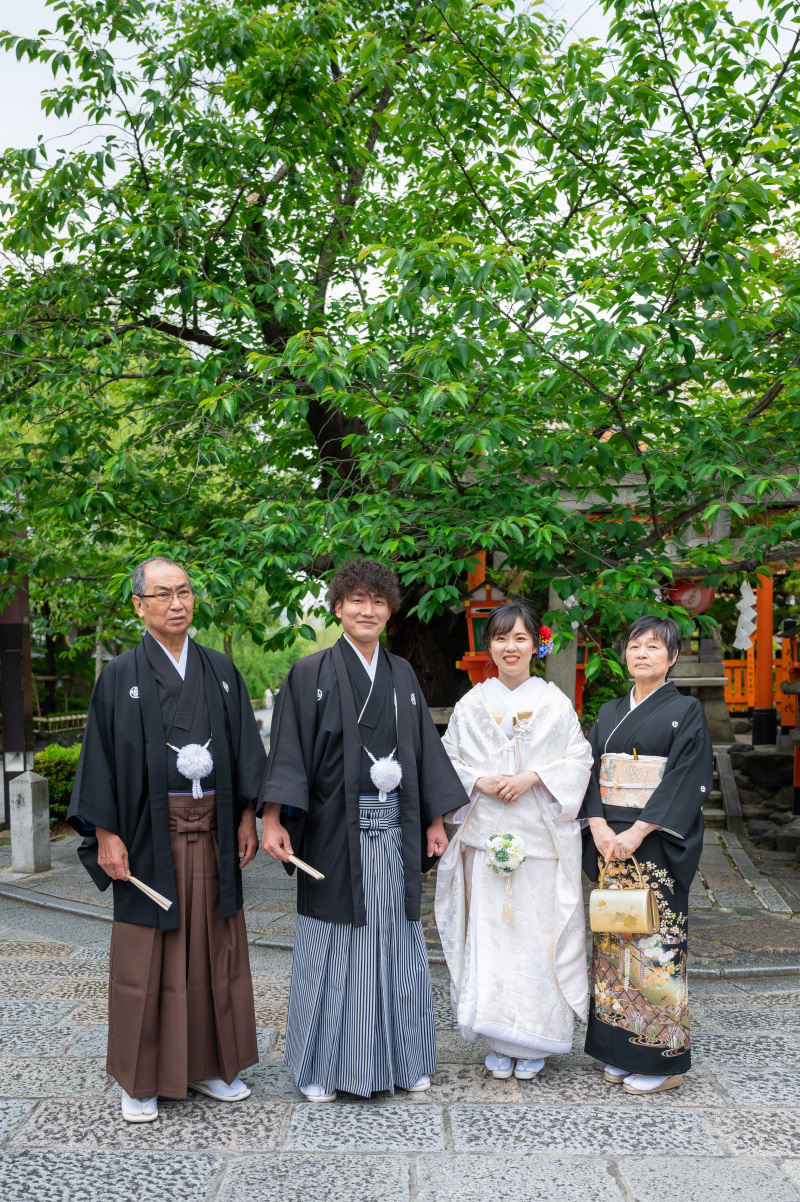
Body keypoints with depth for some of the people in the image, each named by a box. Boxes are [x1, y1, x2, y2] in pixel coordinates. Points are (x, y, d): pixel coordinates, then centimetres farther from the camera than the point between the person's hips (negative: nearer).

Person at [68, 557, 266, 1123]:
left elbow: (244, 745, 10)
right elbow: (101, 757, -3)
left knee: (213, 947, 10)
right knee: (147, 954, 3)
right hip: (149, 832, -3)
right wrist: (105, 833, -9)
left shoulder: (221, 670, 9)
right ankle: (143, 1079, 17)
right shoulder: (120, 676, -1)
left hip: (212, 830, 3)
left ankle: (209, 1064, 25)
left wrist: (247, 815, 4)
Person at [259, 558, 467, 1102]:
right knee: (334, 944, 4)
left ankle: (401, 1058, 25)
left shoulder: (402, 674, 10)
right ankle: (323, 1067, 19)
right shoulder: (311, 673, -3)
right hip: (336, 831, -4)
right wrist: (273, 820, -17)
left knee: (396, 940, 11)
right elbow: (288, 750, -8)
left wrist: (435, 820, 11)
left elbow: (424, 748, 13)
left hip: (394, 830, 4)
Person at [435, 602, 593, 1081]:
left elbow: (579, 758, 0)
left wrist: (532, 777, -13)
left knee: (537, 933, 0)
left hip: (541, 837, -1)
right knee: (488, 931, 1)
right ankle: (498, 1041, 15)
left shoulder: (555, 703, 3)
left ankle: (534, 1041, 15)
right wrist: (480, 781, -10)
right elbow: (449, 759, 8)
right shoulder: (472, 704, 7)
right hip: (486, 835, 1)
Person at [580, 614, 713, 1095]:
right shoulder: (610, 713, 14)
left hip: (658, 846, -5)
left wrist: (636, 832, -17)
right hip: (609, 841, 5)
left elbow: (687, 780, -11)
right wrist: (599, 824, -7)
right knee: (613, 941, 7)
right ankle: (621, 1051, 19)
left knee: (655, 942, -4)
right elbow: (592, 770, 10)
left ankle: (662, 1058, 8)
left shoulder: (686, 712, -3)